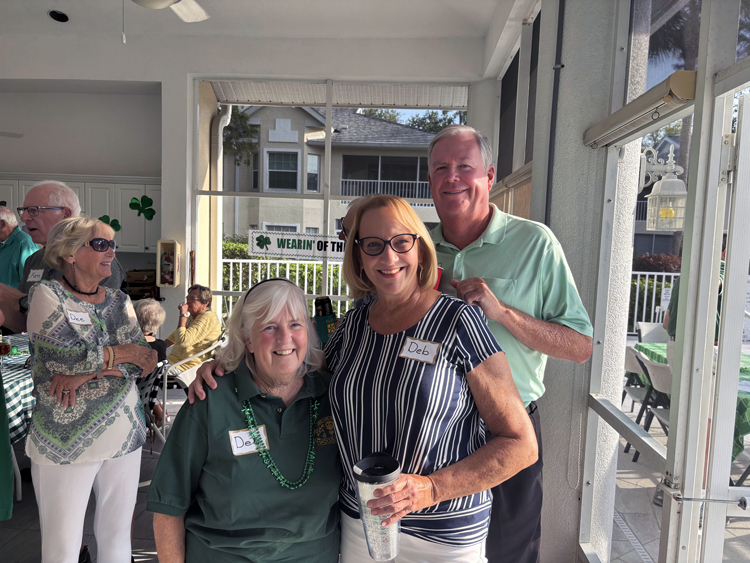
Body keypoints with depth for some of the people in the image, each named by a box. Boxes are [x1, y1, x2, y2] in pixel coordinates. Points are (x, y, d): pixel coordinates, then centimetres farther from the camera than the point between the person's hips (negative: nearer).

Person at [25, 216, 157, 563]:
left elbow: (145, 362, -2)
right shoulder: (47, 294, -5)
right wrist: (122, 353, -8)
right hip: (65, 441, -4)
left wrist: (86, 373, -16)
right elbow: (64, 355, -20)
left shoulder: (119, 301, 8)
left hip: (124, 435, 4)